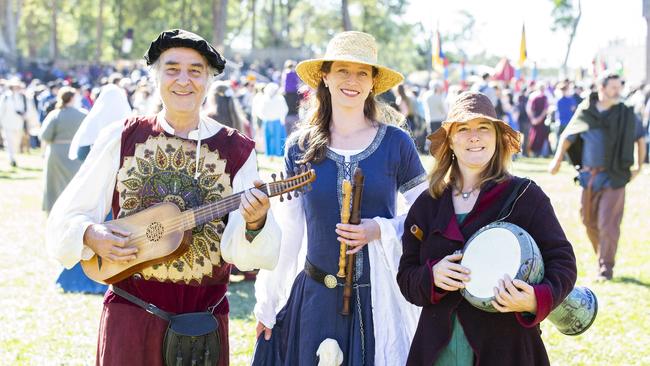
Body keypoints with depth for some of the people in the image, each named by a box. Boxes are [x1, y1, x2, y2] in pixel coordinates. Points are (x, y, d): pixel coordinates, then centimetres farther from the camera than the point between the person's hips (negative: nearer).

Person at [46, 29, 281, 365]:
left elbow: (238, 249, -6)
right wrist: (90, 235, -17)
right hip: (130, 313, 0)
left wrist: (253, 222, -27)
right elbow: (67, 215, 3)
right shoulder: (122, 138, -1)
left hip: (205, 318, 1)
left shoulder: (236, 150, -1)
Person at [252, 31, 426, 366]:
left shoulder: (395, 143, -3)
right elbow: (286, 231, 6)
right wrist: (266, 304, 7)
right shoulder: (301, 147, 2)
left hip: (380, 296, -1)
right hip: (316, 297, 1)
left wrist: (381, 230, -15)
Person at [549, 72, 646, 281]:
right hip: (590, 175, 3)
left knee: (608, 223, -7)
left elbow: (640, 138, 15)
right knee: (589, 220, 10)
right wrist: (558, 159, 3)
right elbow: (568, 136, 12)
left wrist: (639, 167, 13)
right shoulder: (585, 111, 2)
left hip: (614, 176, -3)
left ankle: (606, 267, 3)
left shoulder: (626, 114, 1)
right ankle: (603, 258, 30)